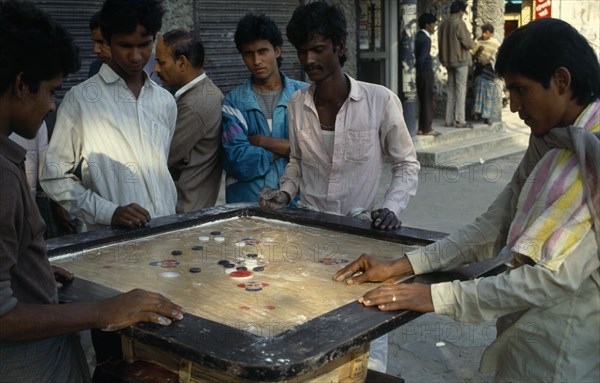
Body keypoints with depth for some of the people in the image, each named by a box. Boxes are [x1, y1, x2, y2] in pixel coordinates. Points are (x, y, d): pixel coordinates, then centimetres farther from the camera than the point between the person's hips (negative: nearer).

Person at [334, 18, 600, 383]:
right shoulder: (549, 145, 6)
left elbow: (558, 276, -26)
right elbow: (493, 228, 4)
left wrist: (437, 297, -22)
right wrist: (401, 266, -4)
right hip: (528, 338, 7)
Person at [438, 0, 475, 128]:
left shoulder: (443, 24, 8)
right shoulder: (459, 23, -13)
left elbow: (440, 43, 13)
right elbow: (468, 43, -14)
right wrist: (473, 44, 6)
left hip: (448, 60, 7)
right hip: (461, 60, -7)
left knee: (451, 89, 11)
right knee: (461, 89, -4)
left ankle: (449, 120, 11)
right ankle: (459, 121, -6)